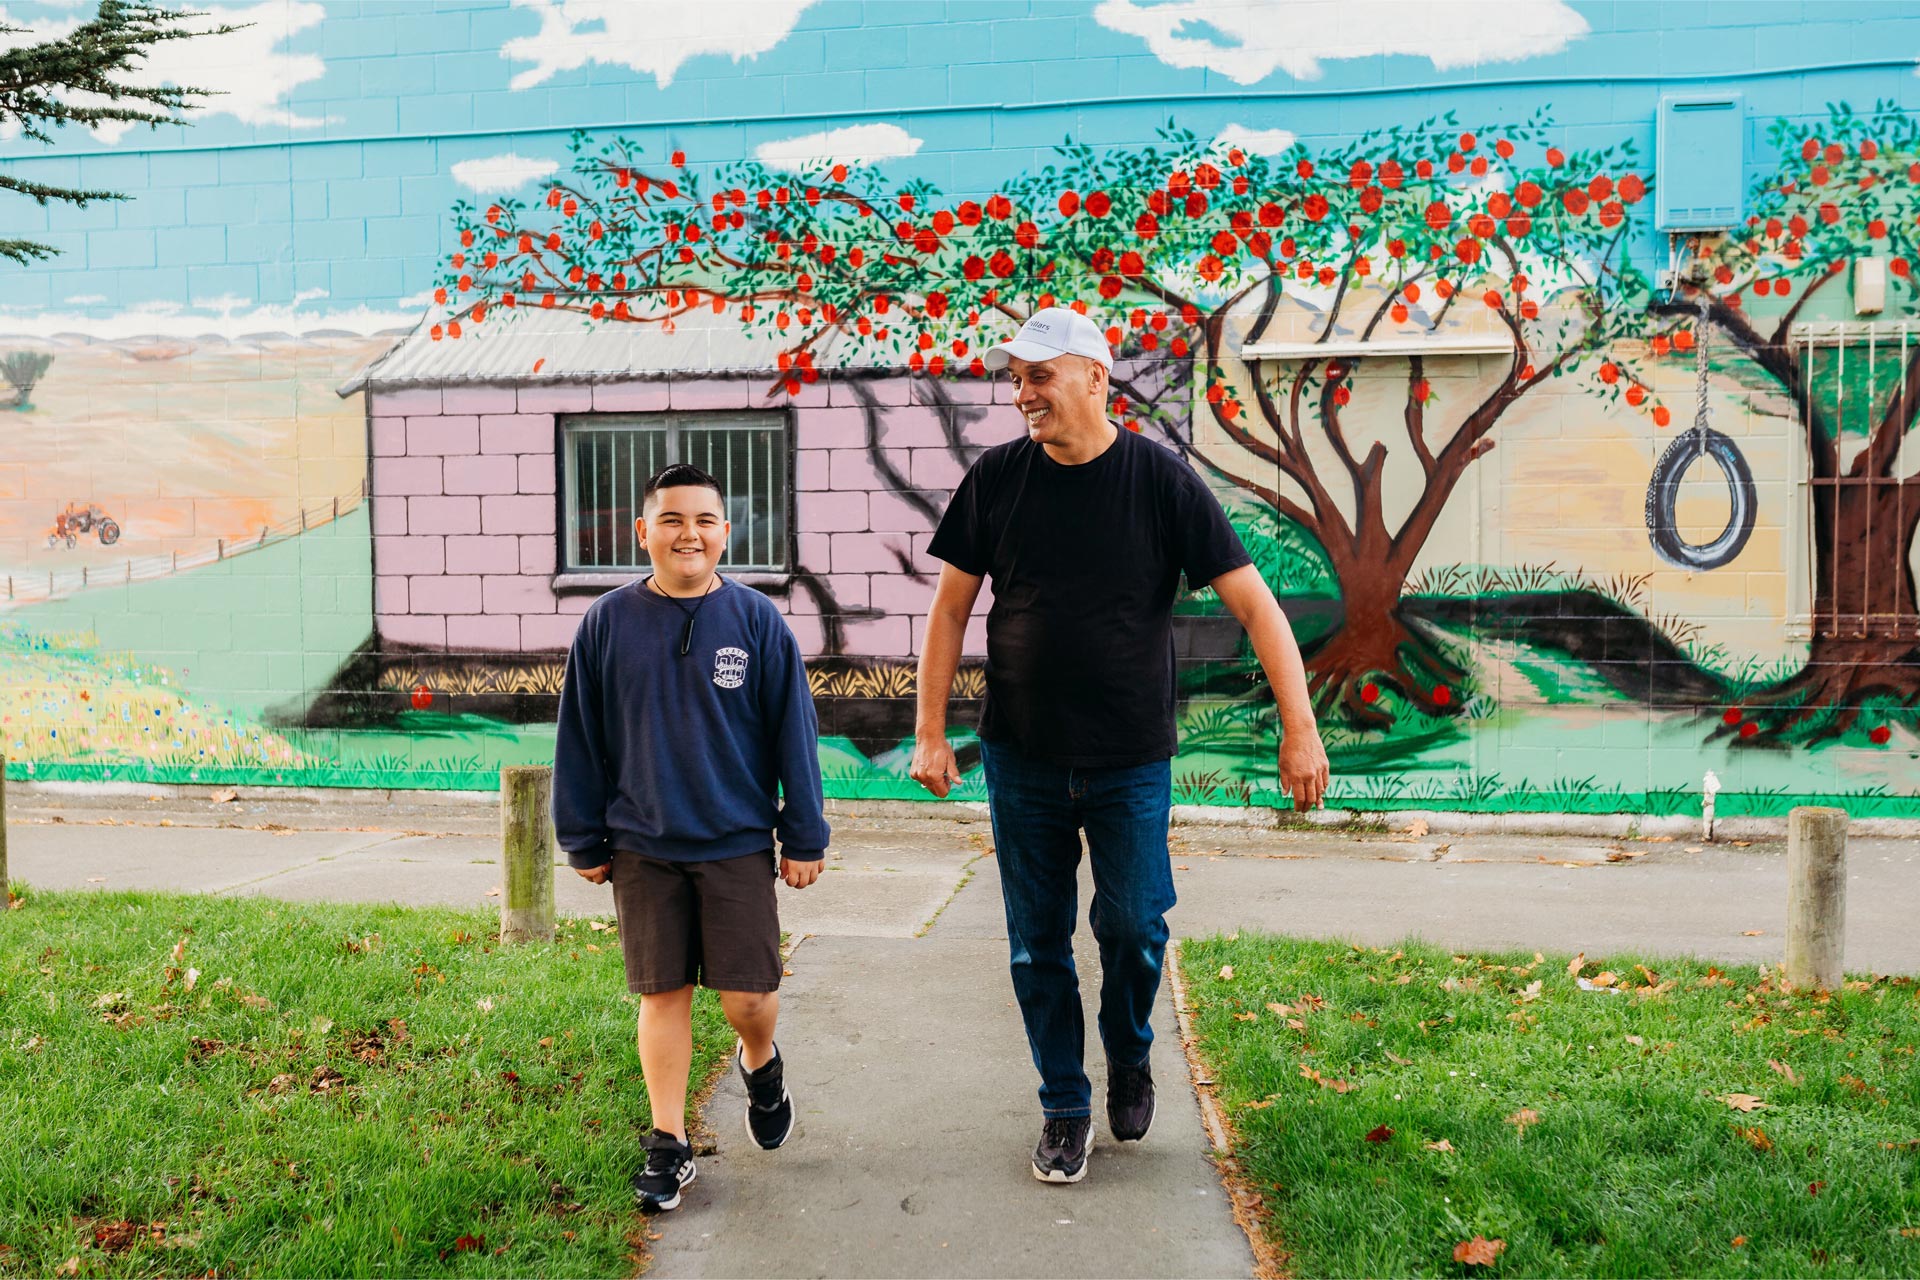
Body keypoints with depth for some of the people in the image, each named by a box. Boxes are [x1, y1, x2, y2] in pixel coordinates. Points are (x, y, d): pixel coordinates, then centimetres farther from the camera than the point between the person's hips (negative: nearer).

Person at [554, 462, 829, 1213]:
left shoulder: (757, 622, -4)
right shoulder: (608, 623, -1)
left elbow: (794, 733, 0)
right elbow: (580, 738, 5)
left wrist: (805, 837, 0)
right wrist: (585, 841, 6)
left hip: (738, 843, -1)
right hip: (642, 848, 1)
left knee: (747, 994, 0)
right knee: (662, 992, 7)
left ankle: (760, 1062, 34)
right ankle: (668, 1144, 21)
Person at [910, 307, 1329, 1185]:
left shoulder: (1160, 480, -7)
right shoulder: (998, 478, -1)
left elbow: (1254, 603, -8)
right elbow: (950, 609, 5)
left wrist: (1299, 728, -14)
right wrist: (931, 733, 0)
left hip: (1130, 759, -1)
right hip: (1022, 758, 2)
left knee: (1134, 925, -1)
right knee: (1038, 944, 8)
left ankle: (1129, 1057, 31)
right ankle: (1064, 1109, 27)